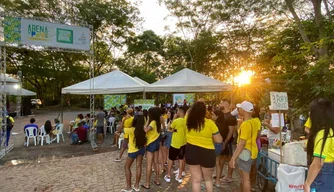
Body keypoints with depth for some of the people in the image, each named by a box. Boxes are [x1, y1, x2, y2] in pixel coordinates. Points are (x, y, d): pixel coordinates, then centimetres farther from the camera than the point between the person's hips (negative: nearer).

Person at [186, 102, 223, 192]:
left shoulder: (188, 120, -8)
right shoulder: (210, 123, -17)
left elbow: (188, 112, 18)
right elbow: (219, 140, -10)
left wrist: (196, 104, 20)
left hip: (191, 151, 2)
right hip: (207, 152, -2)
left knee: (196, 179, 16)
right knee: (208, 178, 22)